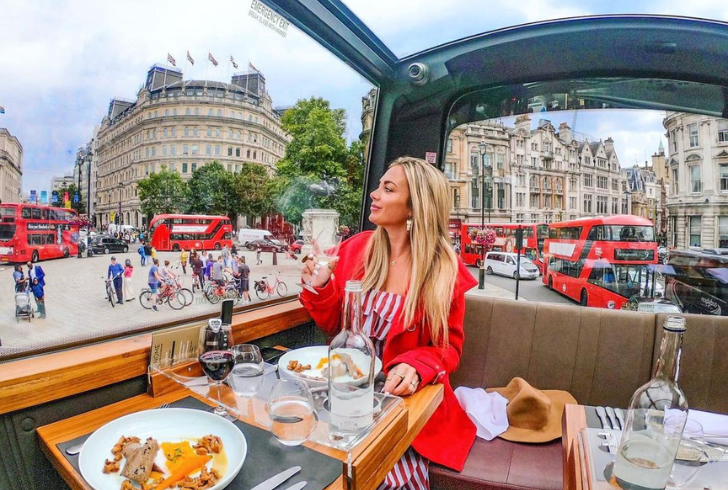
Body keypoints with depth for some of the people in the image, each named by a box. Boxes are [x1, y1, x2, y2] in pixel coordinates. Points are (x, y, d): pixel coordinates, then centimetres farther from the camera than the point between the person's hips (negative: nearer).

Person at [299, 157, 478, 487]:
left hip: (408, 395, -2)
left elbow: (447, 347, -3)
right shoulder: (354, 248, -1)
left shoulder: (446, 270, -9)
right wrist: (319, 289, -11)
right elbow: (333, 325, 7)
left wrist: (417, 368, -22)